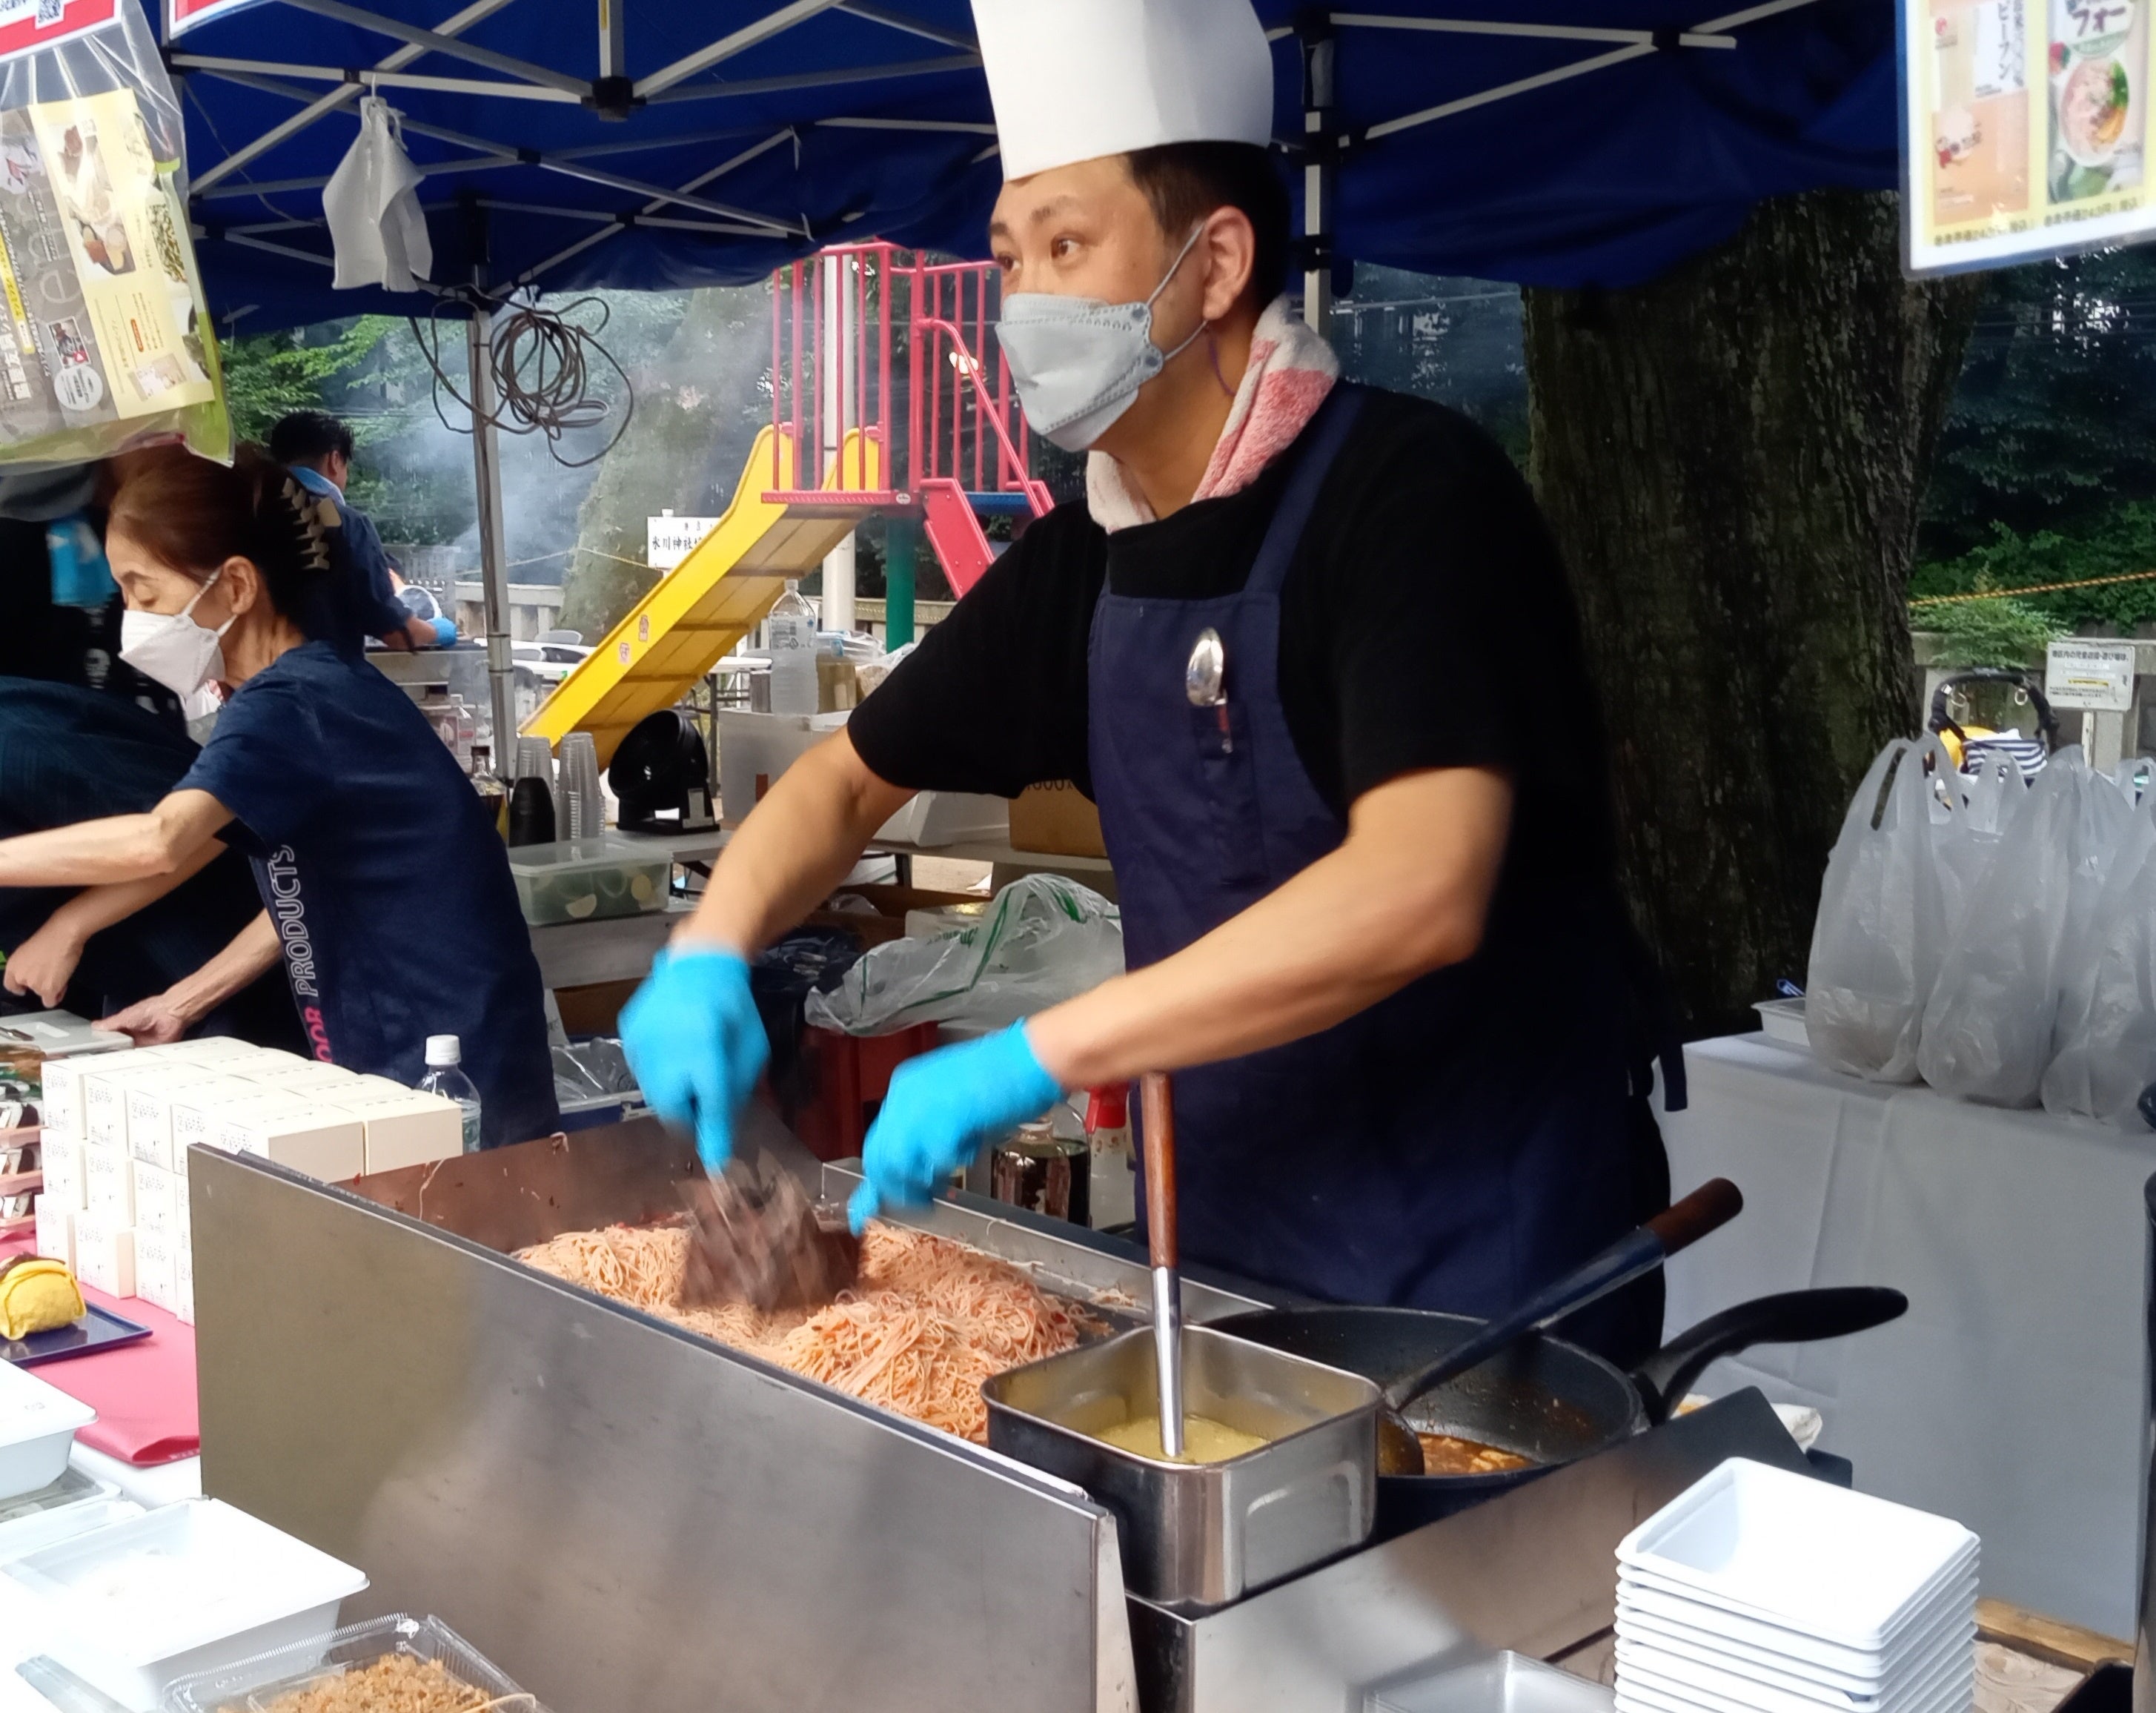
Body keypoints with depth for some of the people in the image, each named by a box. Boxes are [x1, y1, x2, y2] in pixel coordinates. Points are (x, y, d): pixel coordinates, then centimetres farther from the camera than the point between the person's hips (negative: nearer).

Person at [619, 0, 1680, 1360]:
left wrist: (1035, 1056, -29)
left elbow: (1420, 892, -31)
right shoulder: (1083, 562, 3)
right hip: (1234, 1240, 6)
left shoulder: (1409, 491, -18)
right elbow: (851, 779, 14)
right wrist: (712, 952, -5)